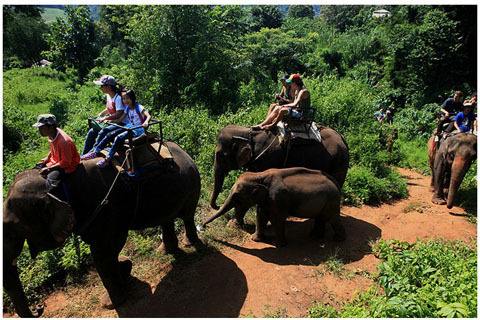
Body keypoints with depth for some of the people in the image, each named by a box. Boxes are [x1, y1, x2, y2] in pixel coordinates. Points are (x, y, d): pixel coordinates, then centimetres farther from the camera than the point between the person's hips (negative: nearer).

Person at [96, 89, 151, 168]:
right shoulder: (127, 108, 10)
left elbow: (149, 116, -24)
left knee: (118, 138, -27)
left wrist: (146, 122, -45)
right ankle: (96, 151, -5)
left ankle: (108, 159, -21)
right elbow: (121, 119, 13)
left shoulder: (139, 107, -12)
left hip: (137, 130, -7)